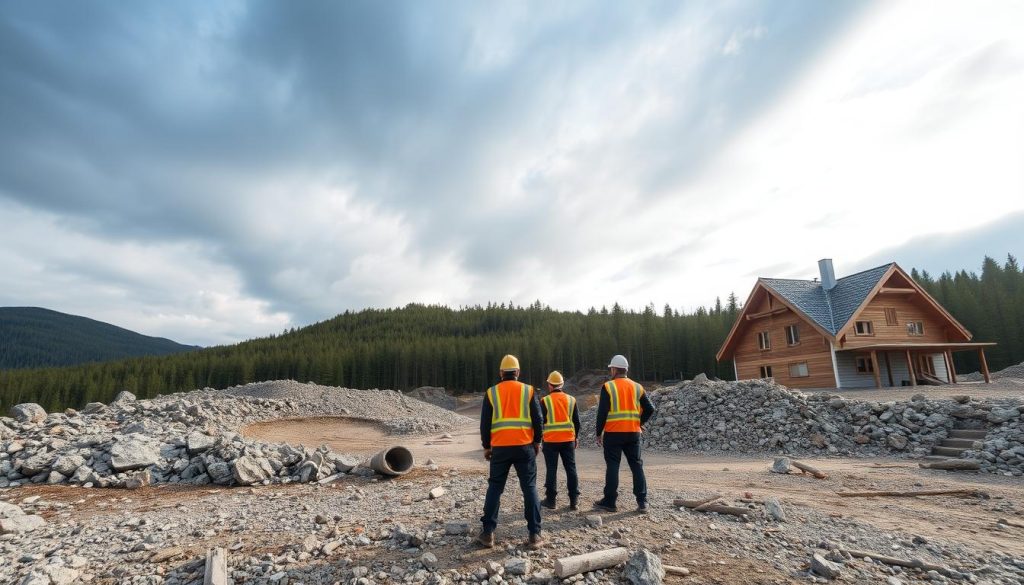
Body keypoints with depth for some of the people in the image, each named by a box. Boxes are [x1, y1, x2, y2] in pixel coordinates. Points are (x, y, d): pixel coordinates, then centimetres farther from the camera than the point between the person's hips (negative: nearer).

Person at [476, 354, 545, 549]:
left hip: (500, 447, 1)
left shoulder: (491, 392, 4)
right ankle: (535, 535, 7)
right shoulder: (528, 390, 2)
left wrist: (486, 446, 13)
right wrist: (537, 441, 13)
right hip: (524, 446, -1)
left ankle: (487, 533, 14)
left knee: (494, 488, 12)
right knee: (529, 488, 7)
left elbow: (485, 423, 4)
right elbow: (538, 419, 1)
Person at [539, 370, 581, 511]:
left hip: (550, 441, -2)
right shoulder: (571, 400, 4)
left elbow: (540, 421, -4)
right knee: (571, 469, 8)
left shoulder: (545, 401, -5)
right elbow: (577, 421, 6)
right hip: (568, 440, 2)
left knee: (551, 470, 6)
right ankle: (574, 501, 10)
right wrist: (576, 437, 17)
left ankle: (550, 500, 12)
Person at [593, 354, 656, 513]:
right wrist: (639, 423, 14)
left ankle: (609, 502, 8)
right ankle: (642, 502, 9)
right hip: (633, 433, 4)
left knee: (612, 466, 3)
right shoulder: (637, 387, 7)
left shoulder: (608, 387, -6)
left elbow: (602, 412, -9)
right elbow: (650, 409, 4)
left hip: (613, 433, -4)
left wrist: (599, 433, -1)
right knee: (636, 466, 10)